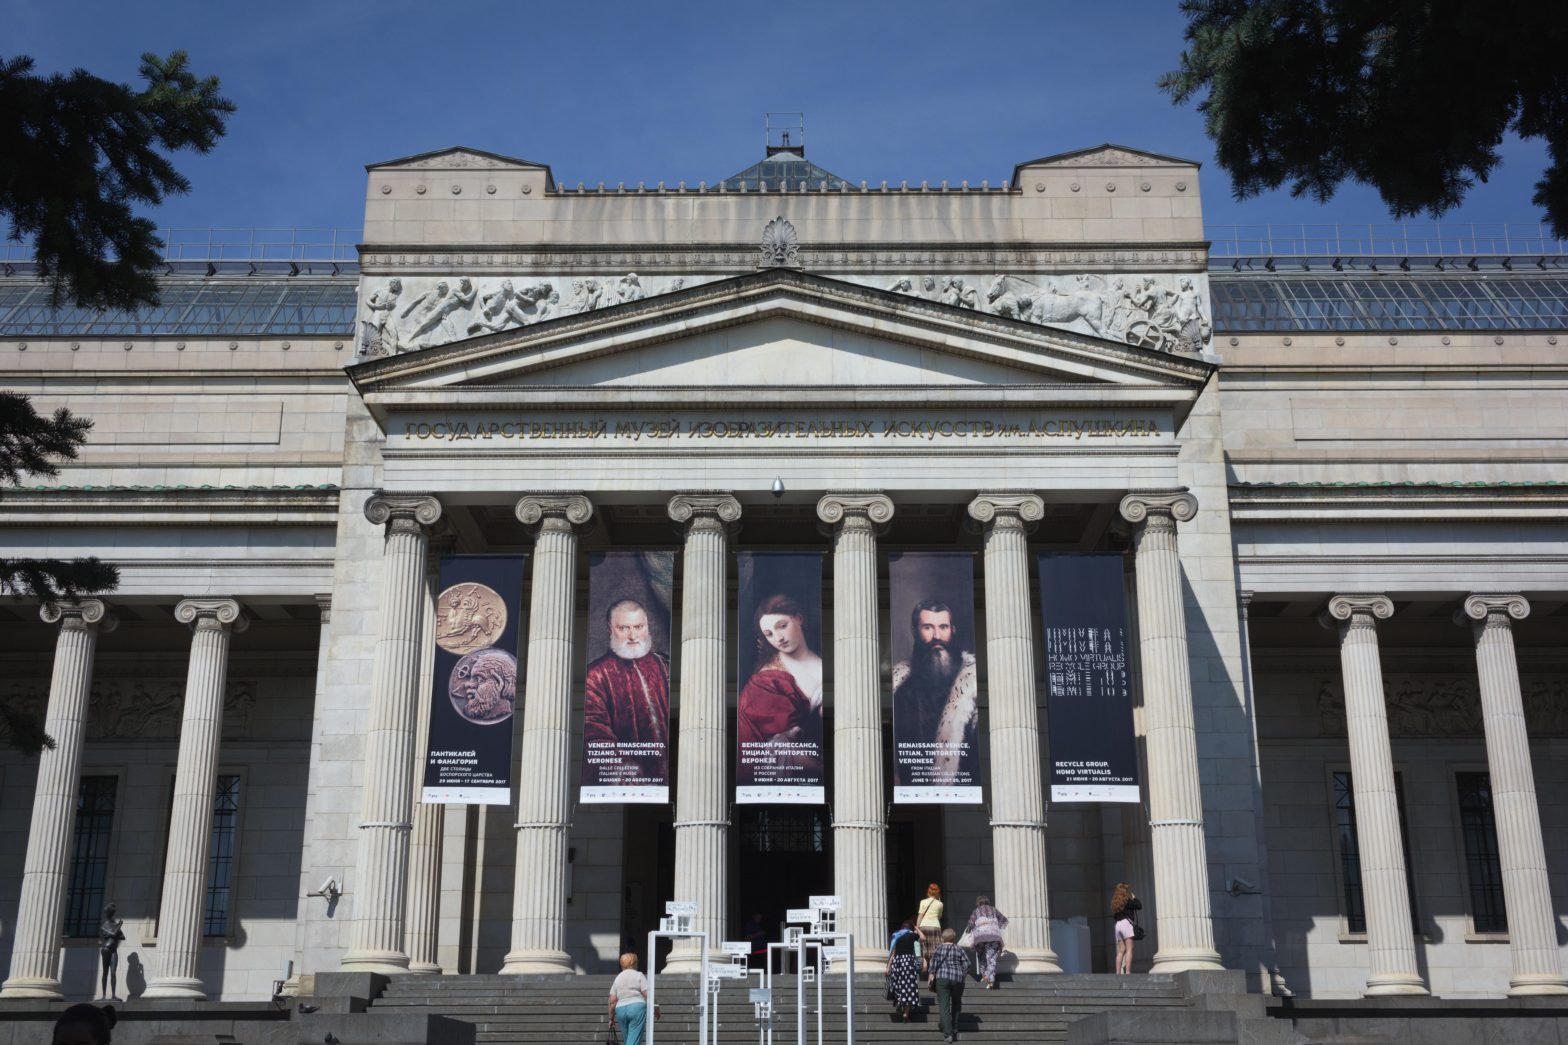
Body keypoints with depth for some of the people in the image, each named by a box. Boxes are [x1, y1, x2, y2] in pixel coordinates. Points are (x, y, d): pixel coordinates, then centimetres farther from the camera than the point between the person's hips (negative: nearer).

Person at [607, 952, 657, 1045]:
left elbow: (612, 1001, 7)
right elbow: (647, 995, -7)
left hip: (620, 1009, 5)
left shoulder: (617, 978, 13)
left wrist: (611, 1018, 13)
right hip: (637, 1008, -5)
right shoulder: (639, 976, 1)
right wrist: (655, 1008, 3)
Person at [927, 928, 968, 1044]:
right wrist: (963, 975, 11)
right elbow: (966, 962, 0)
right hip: (957, 979, 2)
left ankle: (948, 1034, -14)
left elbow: (935, 959, -8)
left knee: (944, 1006, -3)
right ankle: (955, 1031, 23)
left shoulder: (939, 947, 5)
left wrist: (932, 973, -4)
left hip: (942, 978, -2)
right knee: (956, 1004, 22)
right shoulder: (959, 949, 9)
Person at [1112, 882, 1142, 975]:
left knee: (1121, 950, 6)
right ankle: (1127, 972, -20)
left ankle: (1118, 972, -1)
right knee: (1129, 949, -10)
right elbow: (1139, 905, -5)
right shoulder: (1127, 900, -3)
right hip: (1126, 923, -7)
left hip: (1118, 925, 7)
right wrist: (1134, 898, 12)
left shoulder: (1115, 902, 17)